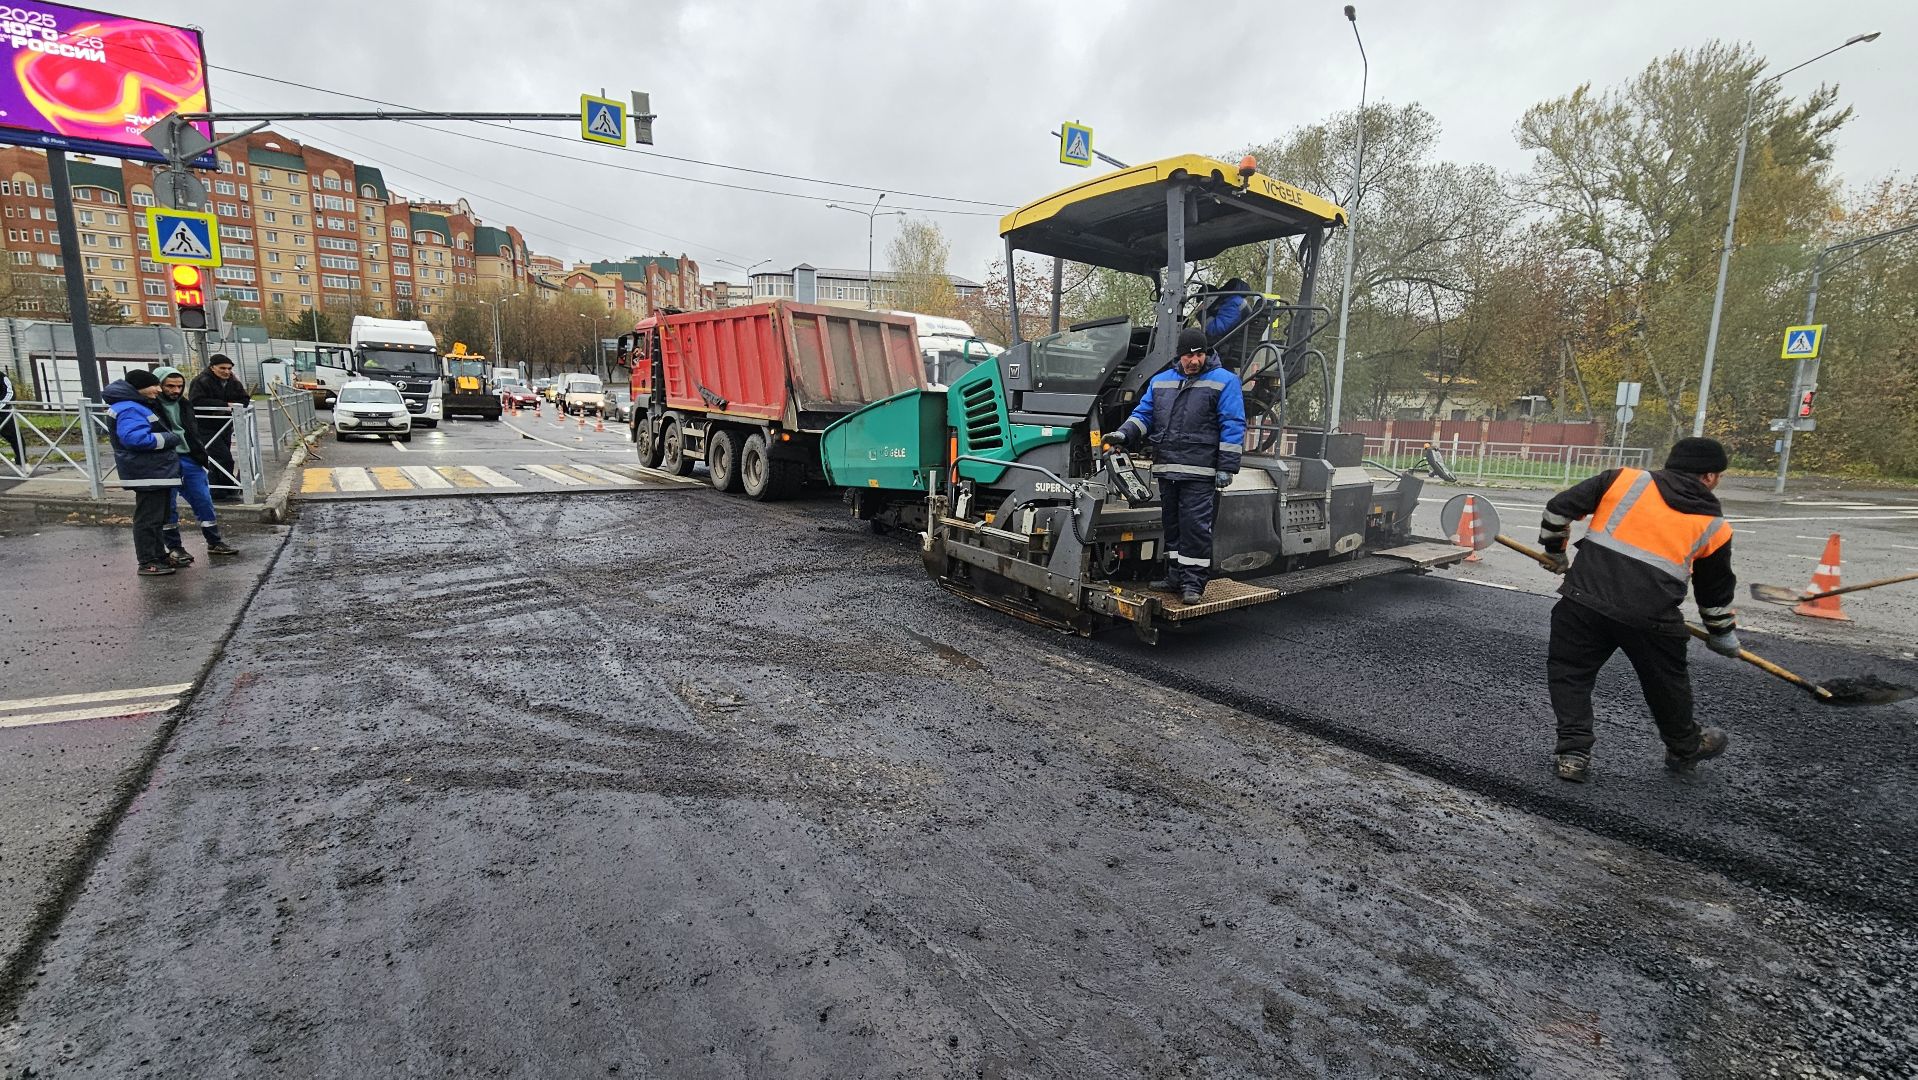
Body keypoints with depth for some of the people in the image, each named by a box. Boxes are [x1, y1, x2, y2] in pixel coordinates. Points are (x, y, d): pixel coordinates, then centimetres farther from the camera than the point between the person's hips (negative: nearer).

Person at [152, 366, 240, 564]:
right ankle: (174, 548, 12)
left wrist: (201, 456, 14)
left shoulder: (182, 405, 13)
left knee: (204, 501, 8)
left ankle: (214, 542, 18)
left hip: (189, 460, 6)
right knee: (169, 507, 3)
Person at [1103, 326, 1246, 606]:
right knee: (1172, 524, 13)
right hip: (1166, 468, 6)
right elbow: (1143, 414, 16)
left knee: (1195, 525, -6)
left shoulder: (1223, 381, 0)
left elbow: (1232, 427, -4)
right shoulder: (1160, 381, 16)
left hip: (1199, 471, -5)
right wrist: (1123, 433, -5)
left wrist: (1226, 467, -10)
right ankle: (1175, 575, 24)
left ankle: (1193, 582, 2)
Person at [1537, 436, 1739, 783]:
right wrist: (1724, 636, 39)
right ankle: (1684, 747, 49)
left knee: (1569, 671, 15)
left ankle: (1574, 753, 9)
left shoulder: (1623, 479, 9)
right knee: (1666, 680, 25)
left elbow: (1559, 508, 7)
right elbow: (1716, 593, 23)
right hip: (1650, 615, 1)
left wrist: (1554, 552, 23)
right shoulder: (1713, 526, 14)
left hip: (1584, 596, -1)